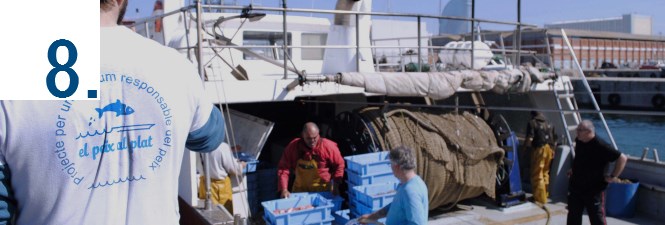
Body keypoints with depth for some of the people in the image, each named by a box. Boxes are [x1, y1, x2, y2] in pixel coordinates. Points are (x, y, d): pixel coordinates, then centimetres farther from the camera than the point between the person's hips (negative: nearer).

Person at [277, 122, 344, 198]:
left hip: (323, 189, -1)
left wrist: (336, 185, -14)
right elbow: (283, 167, -10)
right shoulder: (293, 146, -12)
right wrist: (284, 189, -19)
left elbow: (339, 165, -6)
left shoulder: (329, 146, -16)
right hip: (300, 189, 1)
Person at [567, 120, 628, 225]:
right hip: (575, 188, 7)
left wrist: (613, 176, -17)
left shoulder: (600, 146, -23)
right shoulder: (578, 142, -1)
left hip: (594, 190, -7)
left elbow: (622, 158, -21)